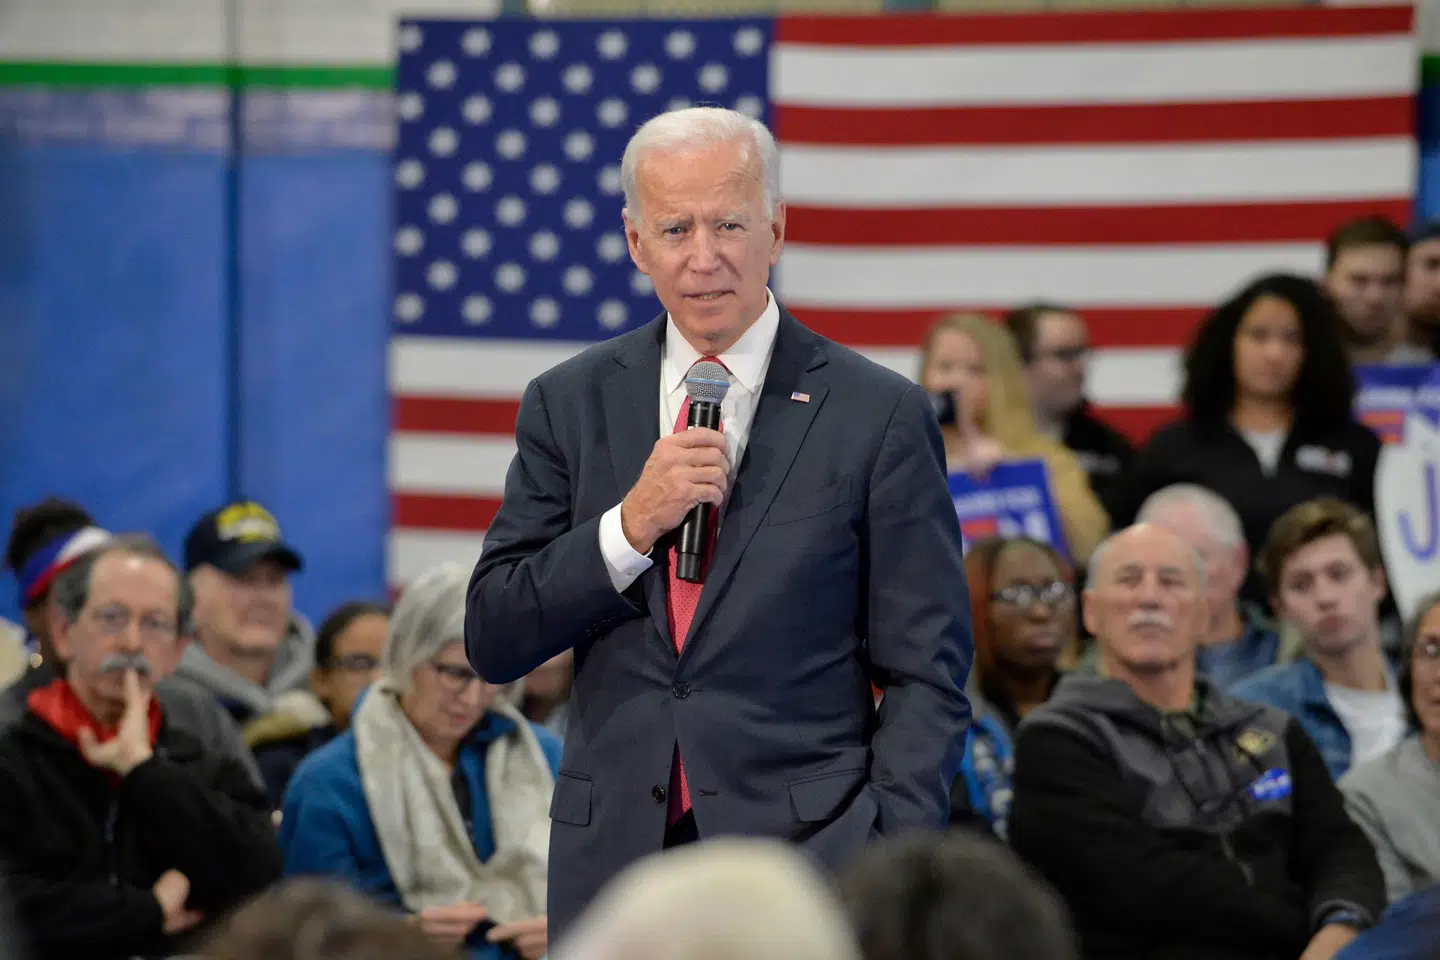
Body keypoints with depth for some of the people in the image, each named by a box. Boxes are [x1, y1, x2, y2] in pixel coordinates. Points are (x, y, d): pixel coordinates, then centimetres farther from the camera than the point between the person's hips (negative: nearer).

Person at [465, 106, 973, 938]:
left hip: (808, 855, -2)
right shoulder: (568, 403, 9)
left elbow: (927, 675, 0)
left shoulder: (879, 415, 0)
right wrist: (630, 527, -10)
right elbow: (492, 642, 4)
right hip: (614, 861, 3)